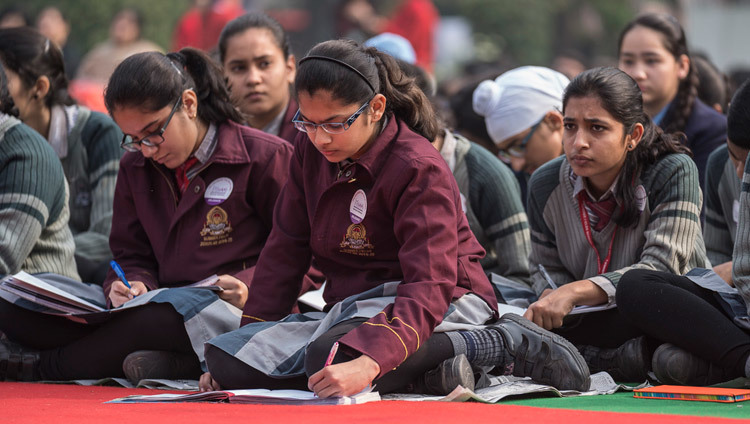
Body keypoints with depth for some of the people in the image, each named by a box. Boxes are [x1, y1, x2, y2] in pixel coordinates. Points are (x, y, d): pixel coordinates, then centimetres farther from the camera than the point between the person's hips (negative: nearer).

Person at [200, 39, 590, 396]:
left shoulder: (420, 169, -18)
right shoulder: (311, 153, 4)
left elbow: (429, 287, -28)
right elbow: (284, 249, 13)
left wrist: (368, 362, -45)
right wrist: (248, 347, 4)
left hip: (441, 307, -8)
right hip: (353, 308, 8)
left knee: (329, 358, -40)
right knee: (225, 360, -17)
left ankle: (498, 343, -21)